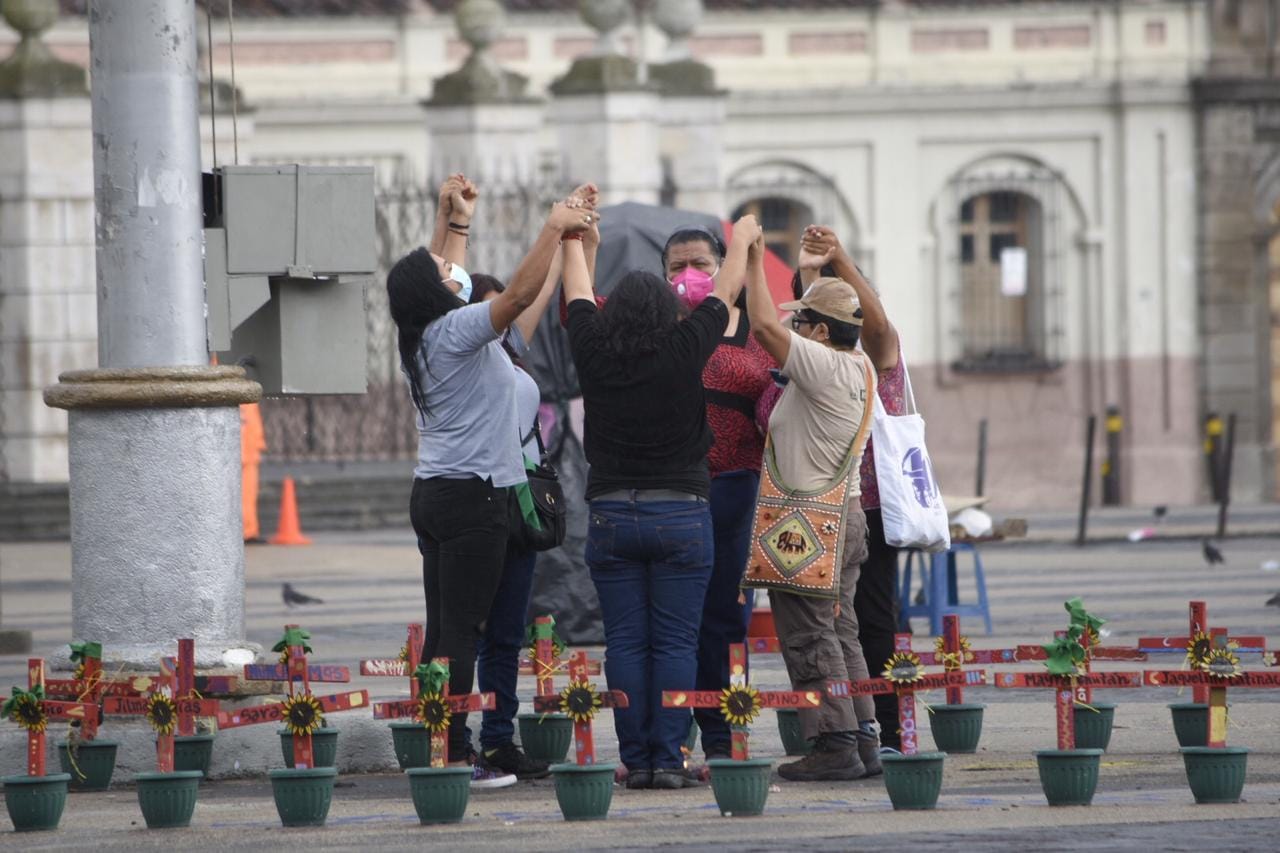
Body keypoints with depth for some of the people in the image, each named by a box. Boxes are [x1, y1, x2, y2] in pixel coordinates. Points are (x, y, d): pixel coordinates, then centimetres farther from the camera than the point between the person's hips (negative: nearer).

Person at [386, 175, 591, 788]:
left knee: (444, 630, 8)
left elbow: (442, 281, 30)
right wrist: (555, 227, -15)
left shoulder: (420, 337, 11)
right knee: (461, 630, -9)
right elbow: (521, 293, -22)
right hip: (474, 495, -9)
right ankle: (452, 756, -11)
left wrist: (457, 223, 36)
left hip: (433, 495, 9)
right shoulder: (457, 331, -13)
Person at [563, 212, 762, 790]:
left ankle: (636, 761, 1)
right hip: (681, 514, -2)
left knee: (626, 644, 3)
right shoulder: (684, 351, -8)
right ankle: (669, 762, -4)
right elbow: (727, 291, 8)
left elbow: (578, 290, 15)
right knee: (675, 644, 0)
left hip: (610, 514, 2)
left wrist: (572, 235, 33)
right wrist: (742, 241, 27)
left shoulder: (594, 352, -3)